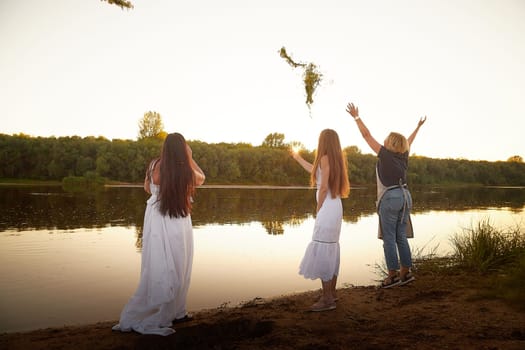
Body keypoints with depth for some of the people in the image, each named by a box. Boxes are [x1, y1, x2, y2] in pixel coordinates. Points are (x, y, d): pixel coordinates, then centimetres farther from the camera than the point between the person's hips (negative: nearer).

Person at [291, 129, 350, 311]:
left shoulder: (325, 158, -12)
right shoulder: (336, 159, 15)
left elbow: (323, 187, -16)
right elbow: (314, 170, 30)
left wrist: (318, 209, -6)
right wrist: (298, 158, 42)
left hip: (327, 208, -9)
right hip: (335, 208, 9)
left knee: (322, 252, -8)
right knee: (331, 251, 14)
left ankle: (327, 299, -5)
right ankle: (331, 293, 24)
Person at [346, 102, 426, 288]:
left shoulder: (385, 154, -6)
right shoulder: (403, 156, 9)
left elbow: (367, 135, -4)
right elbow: (409, 141, 29)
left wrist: (356, 117, 2)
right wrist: (418, 126, 44)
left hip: (390, 198, -7)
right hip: (405, 196, 7)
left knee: (389, 238, -1)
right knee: (401, 237, 12)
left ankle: (393, 275, 2)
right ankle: (406, 272, 17)